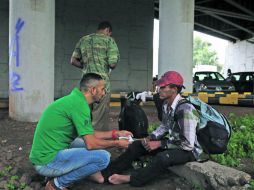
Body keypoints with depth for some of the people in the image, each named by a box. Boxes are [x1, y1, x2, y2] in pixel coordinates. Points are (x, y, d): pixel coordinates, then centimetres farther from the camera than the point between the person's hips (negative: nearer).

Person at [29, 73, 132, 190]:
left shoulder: (75, 99, 10)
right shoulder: (79, 104, -20)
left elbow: (89, 135, 17)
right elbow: (91, 144, -21)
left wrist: (115, 133, 15)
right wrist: (116, 143, -6)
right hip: (47, 162, -10)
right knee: (103, 157, -17)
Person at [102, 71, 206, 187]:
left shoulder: (185, 110, -29)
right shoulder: (166, 104, -2)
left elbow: (188, 144, -29)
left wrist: (159, 144, -24)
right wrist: (150, 138, -5)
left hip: (190, 150, -8)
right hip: (174, 143, 9)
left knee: (163, 158, -38)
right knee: (137, 145, 1)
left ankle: (131, 178, -20)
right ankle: (106, 172, -1)